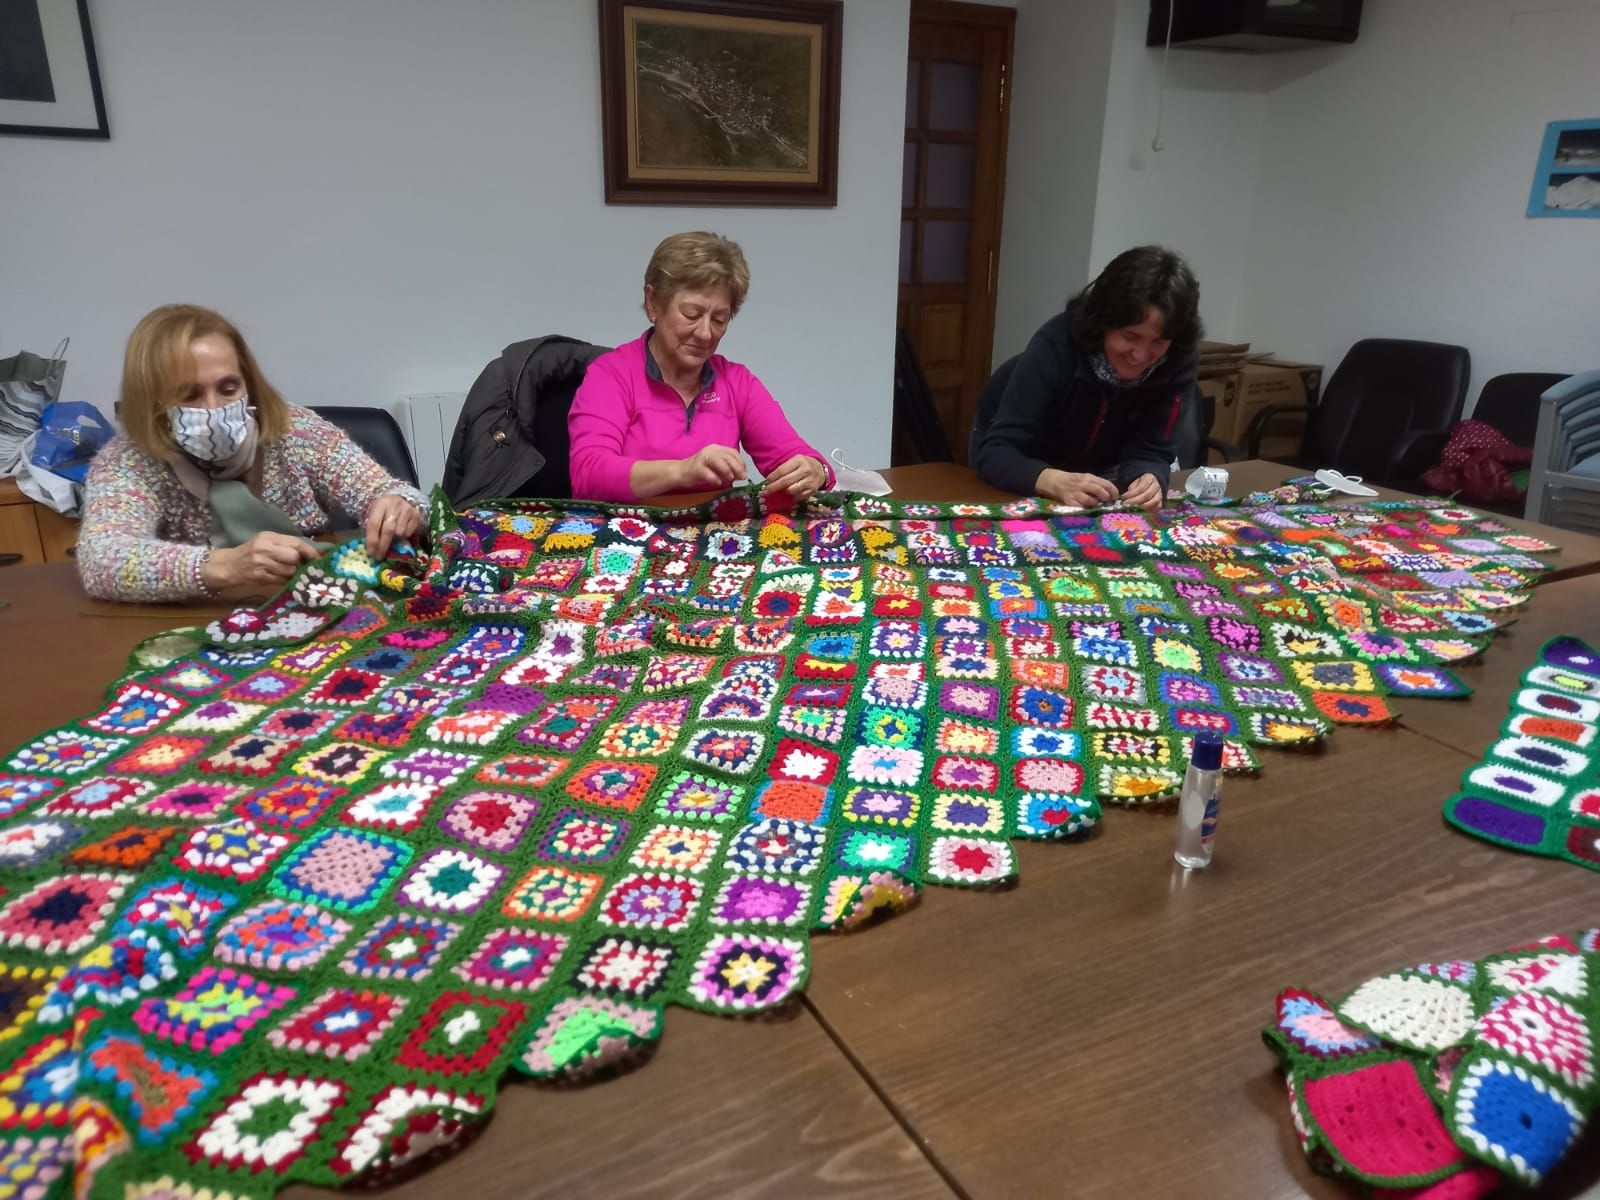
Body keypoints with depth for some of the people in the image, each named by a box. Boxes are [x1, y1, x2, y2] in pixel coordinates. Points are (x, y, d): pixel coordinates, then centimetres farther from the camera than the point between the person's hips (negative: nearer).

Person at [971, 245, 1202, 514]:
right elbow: (995, 451, -36)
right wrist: (1058, 482, -53)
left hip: (1097, 468, 4)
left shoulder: (1178, 359, -23)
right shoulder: (1057, 342, -32)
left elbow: (1149, 451, -21)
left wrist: (1149, 480, -44)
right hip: (1020, 467, -4)